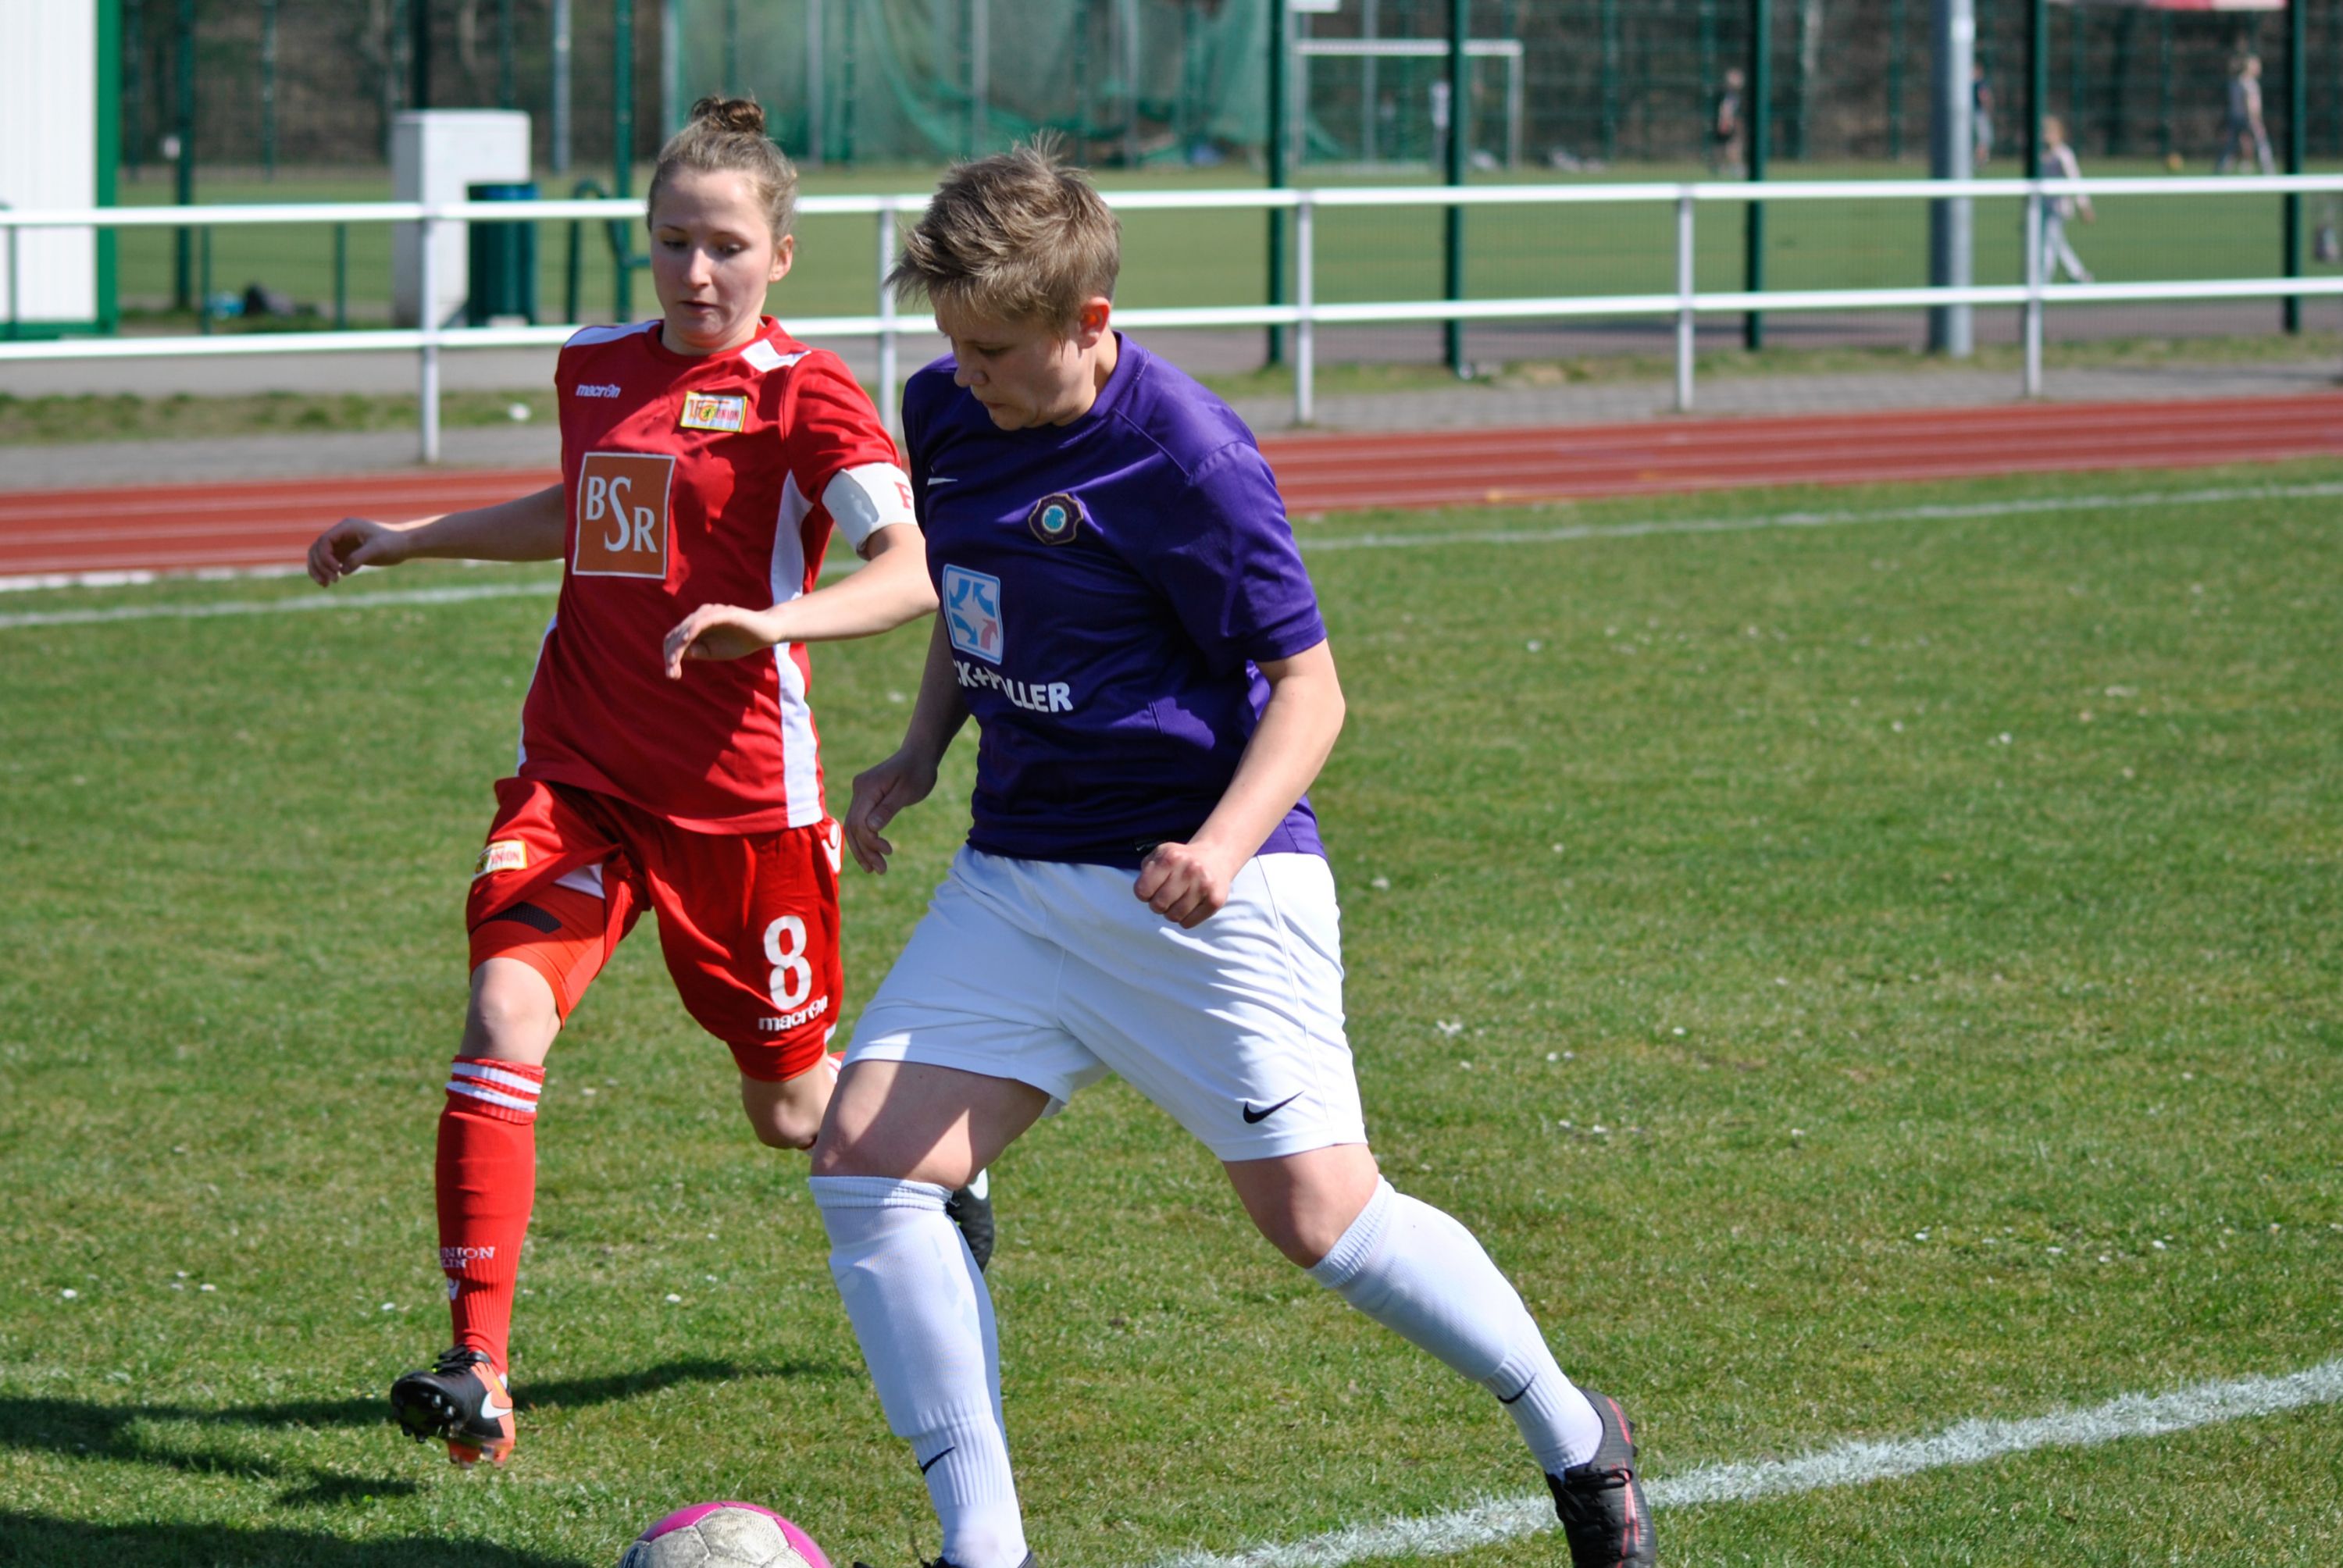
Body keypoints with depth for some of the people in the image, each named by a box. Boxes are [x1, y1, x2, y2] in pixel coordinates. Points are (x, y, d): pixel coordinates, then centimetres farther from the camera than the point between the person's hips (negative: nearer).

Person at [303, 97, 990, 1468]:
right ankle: (480, 1377, -21)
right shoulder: (597, 367, 9)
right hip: (576, 774, 4)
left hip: (741, 792, -4)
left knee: (794, 1109, 10)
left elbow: (915, 571, -23)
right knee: (506, 1013, -20)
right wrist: (411, 538, 28)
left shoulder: (803, 394, -10)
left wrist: (778, 621, -40)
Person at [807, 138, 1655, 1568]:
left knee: (1318, 1215, -6)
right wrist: (921, 750, 9)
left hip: (1203, 890, -7)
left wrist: (1222, 846, -29)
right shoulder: (945, 416, 4)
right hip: (1018, 874, 7)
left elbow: (1308, 685, -14)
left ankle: (1574, 1436, 19)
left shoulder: (1185, 456, -18)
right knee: (866, 1162, -9)